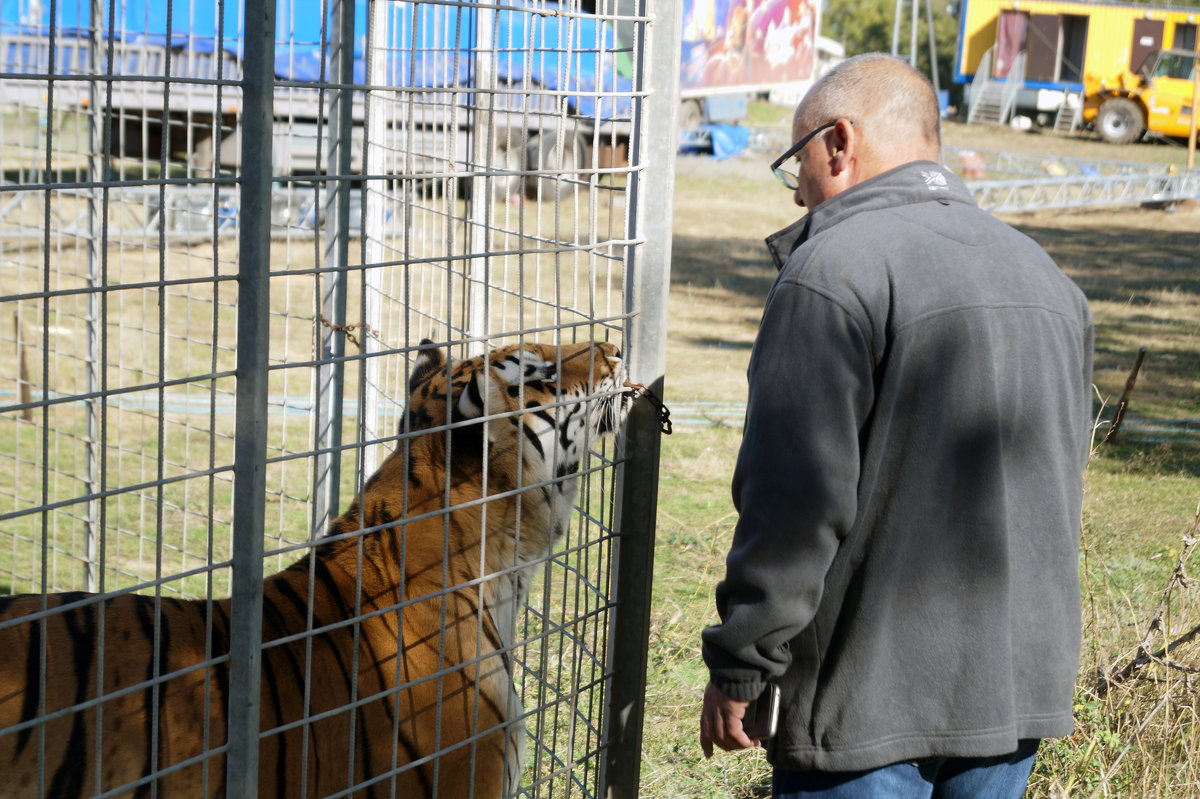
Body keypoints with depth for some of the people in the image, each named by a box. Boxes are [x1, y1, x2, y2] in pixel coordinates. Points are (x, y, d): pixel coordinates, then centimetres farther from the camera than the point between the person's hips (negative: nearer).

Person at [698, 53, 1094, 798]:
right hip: (1023, 691, 8)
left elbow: (795, 500, -20)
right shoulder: (1044, 272, 13)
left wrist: (739, 669, -11)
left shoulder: (834, 270, -14)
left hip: (873, 699, -7)